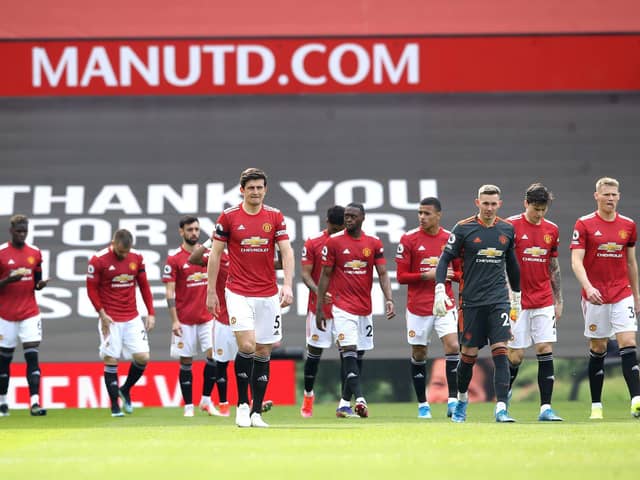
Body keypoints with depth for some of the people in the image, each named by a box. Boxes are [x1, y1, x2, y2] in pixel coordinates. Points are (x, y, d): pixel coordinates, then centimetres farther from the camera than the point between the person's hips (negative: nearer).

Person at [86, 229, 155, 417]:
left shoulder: (137, 257, 2)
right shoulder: (98, 260, -10)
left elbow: (144, 286, 10)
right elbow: (92, 289, -4)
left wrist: (151, 313, 4)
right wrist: (102, 314, -12)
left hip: (133, 319, 4)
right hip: (111, 320, -4)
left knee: (143, 358, -4)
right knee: (111, 361, -3)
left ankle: (125, 390, 21)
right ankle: (115, 407, 6)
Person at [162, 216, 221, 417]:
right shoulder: (174, 258, -4)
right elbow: (170, 291, -6)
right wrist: (174, 320, -12)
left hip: (206, 317, 3)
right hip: (185, 319, -3)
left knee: (214, 355, -7)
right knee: (185, 361, 1)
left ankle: (206, 400, 7)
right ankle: (188, 406, 7)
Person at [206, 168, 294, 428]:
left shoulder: (275, 217, 4)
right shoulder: (228, 217, -1)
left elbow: (286, 251, 0)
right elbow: (215, 254, 4)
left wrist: (288, 285, -14)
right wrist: (211, 291, 2)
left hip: (268, 294, 3)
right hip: (238, 292, -3)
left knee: (263, 352, 4)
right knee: (247, 345, -17)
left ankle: (256, 412, 12)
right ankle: (242, 404, -1)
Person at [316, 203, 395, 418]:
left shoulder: (374, 243, 7)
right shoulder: (333, 242, 0)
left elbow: (383, 274, 3)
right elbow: (325, 276, 3)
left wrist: (389, 299, -12)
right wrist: (319, 308, 0)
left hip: (365, 308, 4)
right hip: (343, 306, -4)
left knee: (356, 355, 8)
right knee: (349, 352, -16)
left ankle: (345, 402, 17)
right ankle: (359, 399, -27)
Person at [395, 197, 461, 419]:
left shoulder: (451, 239, 3)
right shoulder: (409, 239, -2)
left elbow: (461, 272, 10)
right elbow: (401, 276, -3)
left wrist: (450, 275, -12)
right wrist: (426, 275, -16)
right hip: (418, 307, 0)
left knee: (453, 346, -16)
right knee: (418, 354, 6)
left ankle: (452, 400, -12)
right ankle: (423, 404, 19)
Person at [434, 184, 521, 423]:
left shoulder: (507, 229, 7)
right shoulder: (463, 228, -3)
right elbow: (445, 259, -2)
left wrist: (517, 296, 25)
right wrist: (440, 291, -14)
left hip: (499, 300, 2)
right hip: (471, 302, -2)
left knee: (500, 351, -10)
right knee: (469, 354, 5)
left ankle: (501, 408, -15)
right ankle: (462, 399, 30)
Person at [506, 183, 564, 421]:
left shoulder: (552, 230, 9)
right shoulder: (511, 226, -5)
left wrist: (558, 300, 15)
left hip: (544, 302, 3)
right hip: (518, 301, -3)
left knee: (545, 350, -5)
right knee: (516, 355, -2)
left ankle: (545, 408, -5)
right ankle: (504, 394, 21)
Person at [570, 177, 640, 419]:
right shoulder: (584, 224, -3)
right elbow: (576, 261, -10)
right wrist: (588, 287, -26)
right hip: (595, 296, -2)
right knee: (597, 350, 5)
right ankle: (596, 406, 13)